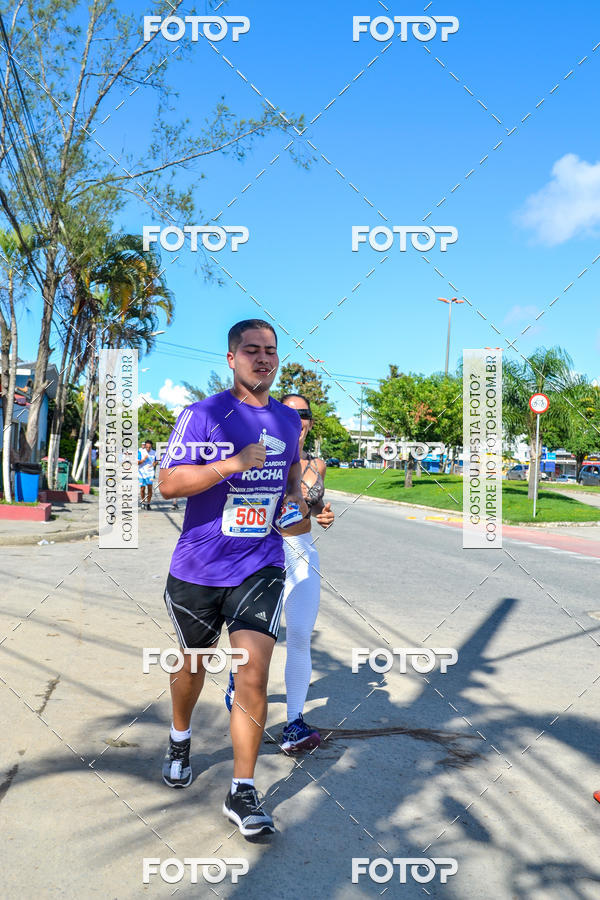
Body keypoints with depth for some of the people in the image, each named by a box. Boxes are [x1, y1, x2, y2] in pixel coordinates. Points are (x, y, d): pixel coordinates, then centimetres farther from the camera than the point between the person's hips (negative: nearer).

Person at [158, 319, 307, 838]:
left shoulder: (288, 420, 8)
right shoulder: (203, 415, -8)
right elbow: (168, 483, -17)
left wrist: (296, 498, 6)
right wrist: (233, 463, -25)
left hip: (260, 569, 2)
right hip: (199, 570, -2)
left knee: (253, 678, -7)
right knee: (194, 663, 18)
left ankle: (242, 793, 10)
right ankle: (180, 739, 49)